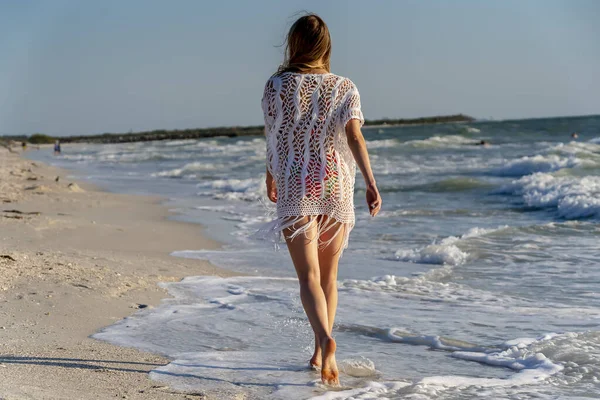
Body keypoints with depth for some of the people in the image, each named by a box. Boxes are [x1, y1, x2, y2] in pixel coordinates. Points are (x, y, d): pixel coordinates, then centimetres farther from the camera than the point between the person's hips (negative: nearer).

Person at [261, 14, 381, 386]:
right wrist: (372, 184, -13)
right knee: (328, 275, 15)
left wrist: (271, 177, 22)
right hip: (337, 188, 2)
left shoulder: (277, 86, -1)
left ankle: (326, 339, -31)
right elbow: (355, 137, -10)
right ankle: (319, 354, 23)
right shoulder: (345, 88, 2)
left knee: (308, 276, -6)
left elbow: (274, 138, 6)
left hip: (296, 189, -2)